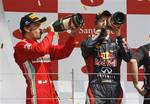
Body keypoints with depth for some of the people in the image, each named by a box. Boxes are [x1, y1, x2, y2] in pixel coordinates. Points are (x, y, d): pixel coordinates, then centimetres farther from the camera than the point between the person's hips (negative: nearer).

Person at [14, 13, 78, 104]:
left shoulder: (42, 45, 19)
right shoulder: (21, 46, -5)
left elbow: (63, 52, 11)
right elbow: (40, 50, -23)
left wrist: (72, 35, -2)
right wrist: (51, 33, -10)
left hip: (50, 92, 8)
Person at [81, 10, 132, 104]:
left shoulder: (116, 44, 15)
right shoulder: (91, 41, 9)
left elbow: (128, 57, -2)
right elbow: (87, 46, -16)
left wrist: (119, 36, -8)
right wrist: (100, 31, -5)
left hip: (115, 88, 3)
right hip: (96, 87, -3)